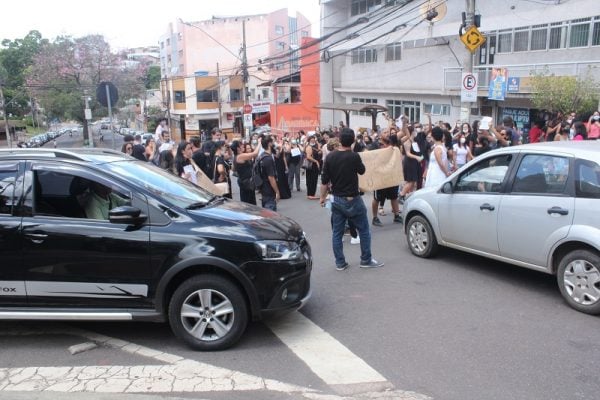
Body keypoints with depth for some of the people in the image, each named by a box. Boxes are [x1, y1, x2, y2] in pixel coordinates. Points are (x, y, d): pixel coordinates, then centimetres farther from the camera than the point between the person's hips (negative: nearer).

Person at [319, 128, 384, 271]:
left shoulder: (330, 157, -4)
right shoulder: (354, 156, -15)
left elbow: (324, 181, -2)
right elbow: (362, 171, 5)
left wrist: (322, 197, 11)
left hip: (337, 200, 4)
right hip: (352, 200, -4)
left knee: (337, 232, 10)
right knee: (364, 230, 10)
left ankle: (340, 263, 14)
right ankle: (366, 260, 16)